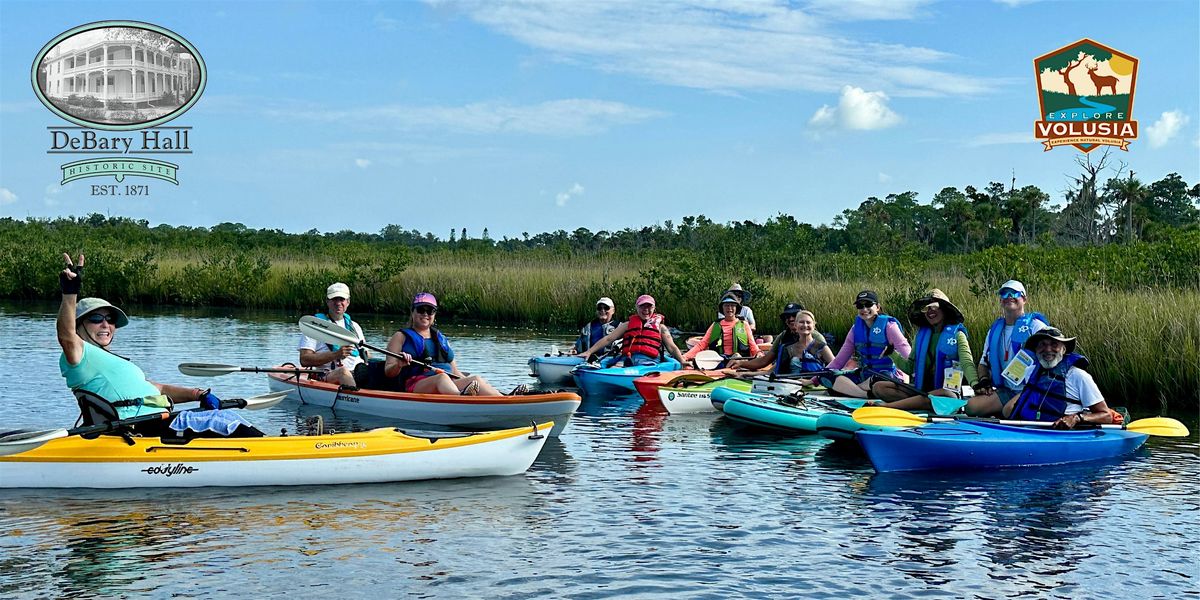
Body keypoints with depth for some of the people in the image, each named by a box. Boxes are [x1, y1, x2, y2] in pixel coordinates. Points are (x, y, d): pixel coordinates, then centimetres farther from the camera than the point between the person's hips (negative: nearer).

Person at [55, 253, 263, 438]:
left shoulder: (113, 361, 32)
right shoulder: (82, 355, 2)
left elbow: (155, 389, 30)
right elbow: (66, 336, -21)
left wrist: (198, 394, 15)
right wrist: (70, 293, -36)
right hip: (144, 429, -10)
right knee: (226, 422, -18)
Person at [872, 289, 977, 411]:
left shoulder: (957, 335, 2)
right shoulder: (920, 335, 15)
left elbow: (967, 363, -12)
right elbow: (909, 368, 15)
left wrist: (975, 384, -31)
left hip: (947, 390, -5)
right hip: (921, 389, 5)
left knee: (947, 395, -41)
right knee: (878, 387, -12)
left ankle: (884, 406, -45)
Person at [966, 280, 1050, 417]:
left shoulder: (1036, 325, -1)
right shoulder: (995, 329, 18)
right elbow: (984, 362, 25)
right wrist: (983, 381, 4)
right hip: (1006, 390, 6)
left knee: (1009, 411, -30)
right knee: (971, 407, -14)